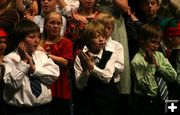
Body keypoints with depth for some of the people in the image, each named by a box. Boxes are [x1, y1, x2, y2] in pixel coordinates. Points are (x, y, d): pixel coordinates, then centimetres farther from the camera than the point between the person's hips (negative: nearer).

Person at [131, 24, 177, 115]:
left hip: (163, 99, 5)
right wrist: (150, 65, -22)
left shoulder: (159, 55, 3)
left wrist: (157, 65, -14)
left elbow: (173, 76, -3)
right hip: (146, 103, -5)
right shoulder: (137, 61, -14)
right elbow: (146, 86, -19)